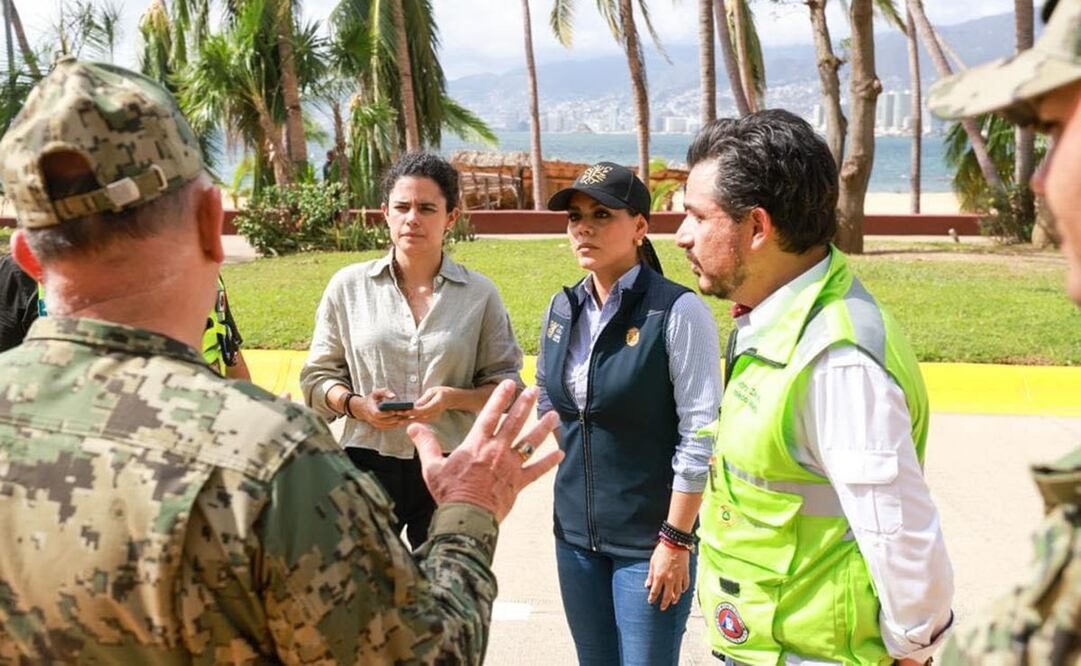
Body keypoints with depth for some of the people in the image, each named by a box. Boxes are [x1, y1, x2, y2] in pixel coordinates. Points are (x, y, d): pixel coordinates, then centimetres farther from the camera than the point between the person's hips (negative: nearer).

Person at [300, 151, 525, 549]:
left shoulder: (479, 294, 2)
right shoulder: (348, 285, 3)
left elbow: (506, 384, 4)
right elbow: (318, 376, 8)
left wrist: (454, 398, -15)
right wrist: (356, 405, -12)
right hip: (369, 466, 0)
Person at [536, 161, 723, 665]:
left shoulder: (677, 312, -16)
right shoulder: (562, 308, 3)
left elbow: (700, 438, -16)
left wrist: (676, 541, -15)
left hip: (648, 540, -6)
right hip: (575, 531, 6)